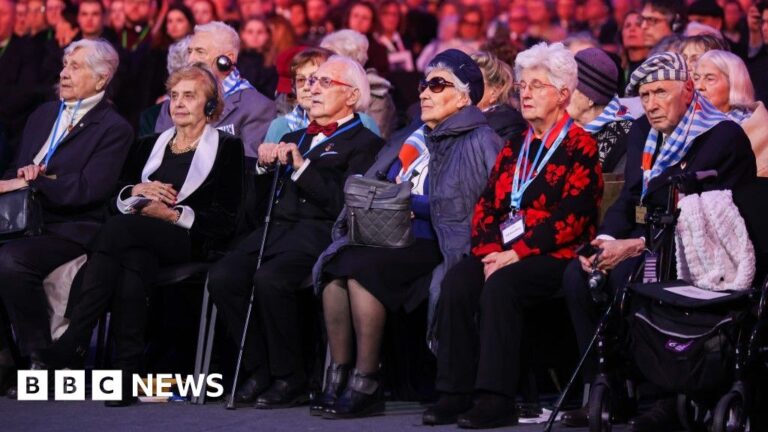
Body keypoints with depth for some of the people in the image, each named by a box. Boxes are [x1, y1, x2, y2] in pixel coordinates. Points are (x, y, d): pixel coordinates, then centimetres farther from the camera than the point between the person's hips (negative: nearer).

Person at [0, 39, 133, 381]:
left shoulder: (114, 129, -2)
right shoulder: (43, 115, 22)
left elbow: (88, 190, -13)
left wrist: (32, 182, -14)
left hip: (70, 231, -7)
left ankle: (39, 357, -20)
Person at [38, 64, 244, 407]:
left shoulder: (226, 148, 11)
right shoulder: (150, 146, 27)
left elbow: (224, 218, 0)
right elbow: (114, 200, 18)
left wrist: (174, 215, -11)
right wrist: (136, 191, -4)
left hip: (192, 242, -4)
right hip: (142, 242, 4)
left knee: (118, 228, -35)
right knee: (133, 264, -36)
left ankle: (73, 343, -43)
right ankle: (125, 374, -45)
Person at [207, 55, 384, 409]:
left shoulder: (365, 144, 5)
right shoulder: (295, 138, 28)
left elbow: (345, 204, -10)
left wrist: (302, 167, -13)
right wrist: (264, 165, 5)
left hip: (319, 233, -6)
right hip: (278, 229, 6)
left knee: (270, 280, -33)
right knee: (222, 277, -21)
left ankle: (289, 381, -17)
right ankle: (259, 371, -10)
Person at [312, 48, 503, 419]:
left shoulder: (477, 143, 0)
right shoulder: (414, 140, 23)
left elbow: (484, 204, -13)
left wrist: (410, 204, -15)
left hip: (436, 247, -7)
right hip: (394, 239, 7)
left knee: (362, 267, -30)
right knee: (336, 263, -22)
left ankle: (366, 385, -26)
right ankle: (339, 376, -22)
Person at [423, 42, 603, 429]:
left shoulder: (580, 147, 0)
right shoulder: (515, 147, 22)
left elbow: (571, 216, -11)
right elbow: (486, 205, 16)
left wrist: (517, 253, -17)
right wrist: (489, 250, -4)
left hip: (554, 256, -6)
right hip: (503, 252, 6)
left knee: (500, 286, -33)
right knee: (456, 281, -23)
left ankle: (496, 397, -31)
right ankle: (456, 390, -22)